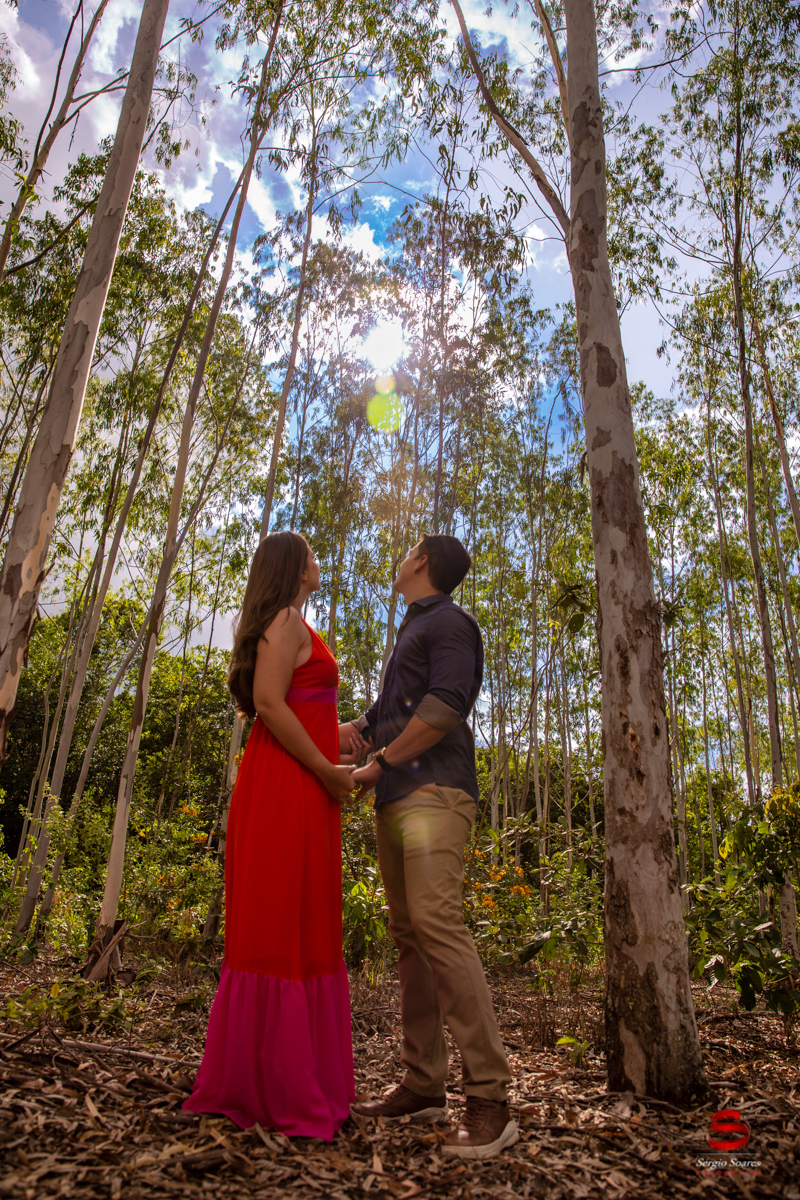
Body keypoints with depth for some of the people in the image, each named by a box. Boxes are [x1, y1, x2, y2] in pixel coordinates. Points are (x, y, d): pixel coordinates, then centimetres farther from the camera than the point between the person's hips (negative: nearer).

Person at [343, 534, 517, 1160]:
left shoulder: (448, 622, -1)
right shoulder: (411, 634, 28)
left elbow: (444, 708, -15)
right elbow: (379, 720, 29)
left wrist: (380, 765, -8)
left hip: (433, 792, -9)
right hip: (396, 802, 9)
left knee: (436, 924, -18)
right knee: (409, 936, 7)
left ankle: (490, 1100, -13)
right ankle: (423, 1086, 13)